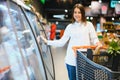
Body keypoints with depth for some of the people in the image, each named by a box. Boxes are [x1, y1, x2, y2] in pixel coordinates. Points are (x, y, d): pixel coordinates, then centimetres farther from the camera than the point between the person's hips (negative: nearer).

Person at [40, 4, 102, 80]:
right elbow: (61, 42, 9)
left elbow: (94, 38, 5)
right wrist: (47, 42, 4)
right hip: (71, 60, 2)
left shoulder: (89, 25, 4)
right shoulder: (70, 27, 10)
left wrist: (97, 43, -18)